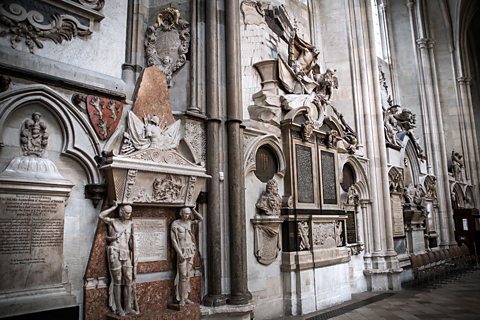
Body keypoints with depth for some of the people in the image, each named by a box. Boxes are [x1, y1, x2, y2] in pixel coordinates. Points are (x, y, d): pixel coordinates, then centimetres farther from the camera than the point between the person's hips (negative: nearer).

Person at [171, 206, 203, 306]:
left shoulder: (188, 222, 7)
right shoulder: (175, 224, -10)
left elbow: (201, 218, 13)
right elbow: (173, 240, -12)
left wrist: (193, 209, 2)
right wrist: (180, 254, -17)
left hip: (191, 251, 6)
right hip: (182, 252, -5)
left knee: (187, 275, 7)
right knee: (183, 276, -7)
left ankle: (186, 297, 13)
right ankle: (181, 299, 1)